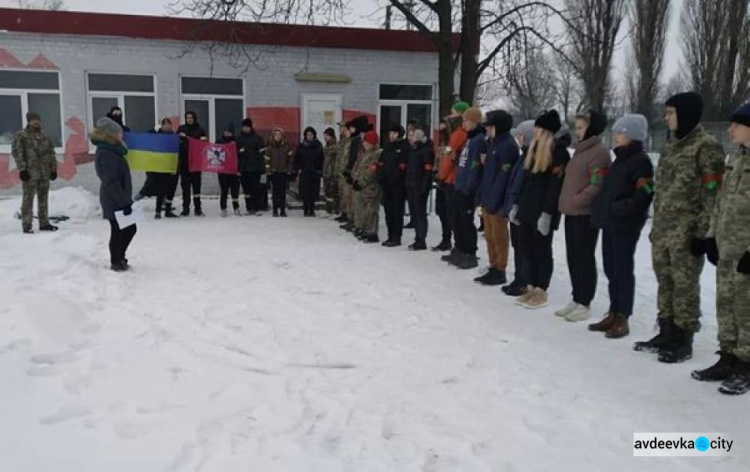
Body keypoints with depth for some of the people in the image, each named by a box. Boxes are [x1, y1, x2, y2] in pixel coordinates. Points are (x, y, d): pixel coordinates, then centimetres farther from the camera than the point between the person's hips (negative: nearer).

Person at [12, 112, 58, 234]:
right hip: (30, 173, -5)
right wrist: (22, 169, -14)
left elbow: (51, 153, 18)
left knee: (43, 198, 11)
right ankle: (26, 225, -1)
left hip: (45, 173, 6)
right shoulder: (21, 135, -1)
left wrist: (53, 168, 11)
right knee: (28, 198, -5)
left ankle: (44, 223, 19)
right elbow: (16, 152, -6)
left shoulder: (44, 136, 15)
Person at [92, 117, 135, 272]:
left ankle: (119, 258, 30)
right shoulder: (107, 154, -19)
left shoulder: (110, 151, 12)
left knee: (130, 229, 16)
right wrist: (124, 202, -24)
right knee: (118, 231, 2)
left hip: (119, 200, 10)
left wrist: (126, 200, 21)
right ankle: (116, 262, 17)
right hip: (114, 201, -10)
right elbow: (111, 182, -24)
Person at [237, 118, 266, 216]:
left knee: (256, 189, -3)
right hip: (243, 168, 3)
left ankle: (257, 208, 0)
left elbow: (262, 153, -1)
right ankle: (249, 208, 12)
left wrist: (262, 167, -8)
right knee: (246, 189, 5)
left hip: (255, 168, -3)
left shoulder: (258, 138, 2)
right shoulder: (239, 139, 9)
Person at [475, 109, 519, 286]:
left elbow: (503, 176, -19)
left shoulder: (508, 146, -13)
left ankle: (500, 272, 8)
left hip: (497, 202, -9)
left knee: (499, 237, -1)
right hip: (488, 199, 9)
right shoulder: (492, 143, 17)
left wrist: (493, 202, -21)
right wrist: (482, 196, 15)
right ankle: (493, 268, 22)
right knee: (490, 236, 13)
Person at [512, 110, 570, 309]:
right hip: (528, 208, 8)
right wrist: (518, 204, 17)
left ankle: (541, 292, 10)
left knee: (542, 251, 0)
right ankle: (532, 288, 21)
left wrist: (547, 213, -21)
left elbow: (556, 185, -18)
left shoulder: (558, 152, -13)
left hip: (543, 211, -8)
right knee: (528, 248, 11)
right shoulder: (535, 149, 14)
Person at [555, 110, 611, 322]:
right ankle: (577, 299, 23)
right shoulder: (580, 150, 17)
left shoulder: (599, 151, -12)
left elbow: (597, 185, -20)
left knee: (584, 258, -2)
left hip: (585, 213, -9)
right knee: (573, 257, 13)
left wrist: (577, 200, -18)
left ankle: (584, 304, 6)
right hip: (572, 212, 9)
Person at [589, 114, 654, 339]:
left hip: (626, 225, -8)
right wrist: (601, 209, 8)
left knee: (623, 271, -2)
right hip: (610, 223, 8)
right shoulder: (620, 159, 16)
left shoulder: (641, 161, -10)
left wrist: (617, 209, -18)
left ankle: (622, 319, 6)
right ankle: (614, 314, 21)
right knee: (611, 270, 12)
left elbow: (643, 196, -18)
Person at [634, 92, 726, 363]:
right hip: (663, 230, 8)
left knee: (684, 286, -1)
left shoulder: (706, 147, -9)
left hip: (686, 232, -8)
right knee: (665, 284, 13)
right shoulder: (671, 146, 16)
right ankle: (667, 335, 24)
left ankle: (683, 341, 9)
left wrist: (703, 233, -16)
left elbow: (712, 195, -13)